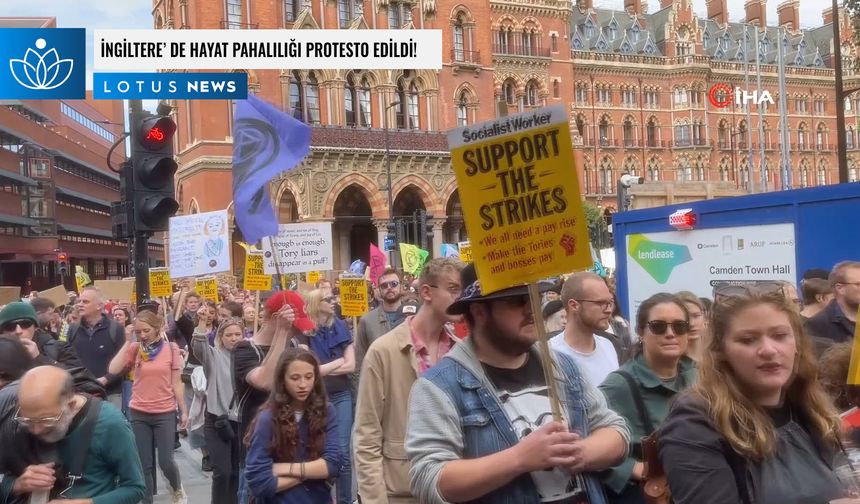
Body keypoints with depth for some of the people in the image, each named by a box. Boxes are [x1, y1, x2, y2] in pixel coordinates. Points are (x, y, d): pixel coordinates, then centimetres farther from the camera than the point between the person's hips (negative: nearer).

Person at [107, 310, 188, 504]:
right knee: (144, 465, 6)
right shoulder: (134, 348, 0)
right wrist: (128, 342, -11)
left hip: (165, 413, -2)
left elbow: (177, 383, -1)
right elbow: (114, 370, -14)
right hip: (138, 414, 2)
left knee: (166, 461, -2)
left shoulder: (171, 349, -4)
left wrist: (184, 411, 0)